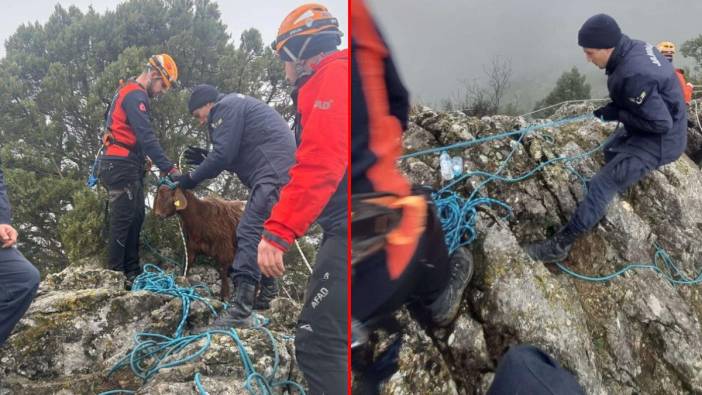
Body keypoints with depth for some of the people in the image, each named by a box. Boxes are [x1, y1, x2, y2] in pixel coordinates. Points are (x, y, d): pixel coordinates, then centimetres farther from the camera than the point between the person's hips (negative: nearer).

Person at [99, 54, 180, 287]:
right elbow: (147, 137, -23)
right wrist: (169, 168, -26)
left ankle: (132, 271, 16)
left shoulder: (128, 92, 20)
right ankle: (115, 274, -1)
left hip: (125, 166, 10)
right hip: (123, 165, -10)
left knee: (135, 218, 11)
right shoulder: (135, 94, -14)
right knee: (123, 219, -7)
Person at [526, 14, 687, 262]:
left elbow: (661, 123, -28)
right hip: (651, 125, 10)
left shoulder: (633, 76, -34)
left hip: (659, 140, -10)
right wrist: (614, 108, -1)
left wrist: (616, 114, -19)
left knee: (603, 184, -12)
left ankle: (560, 245, -6)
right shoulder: (635, 48, -5)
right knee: (611, 152, 30)